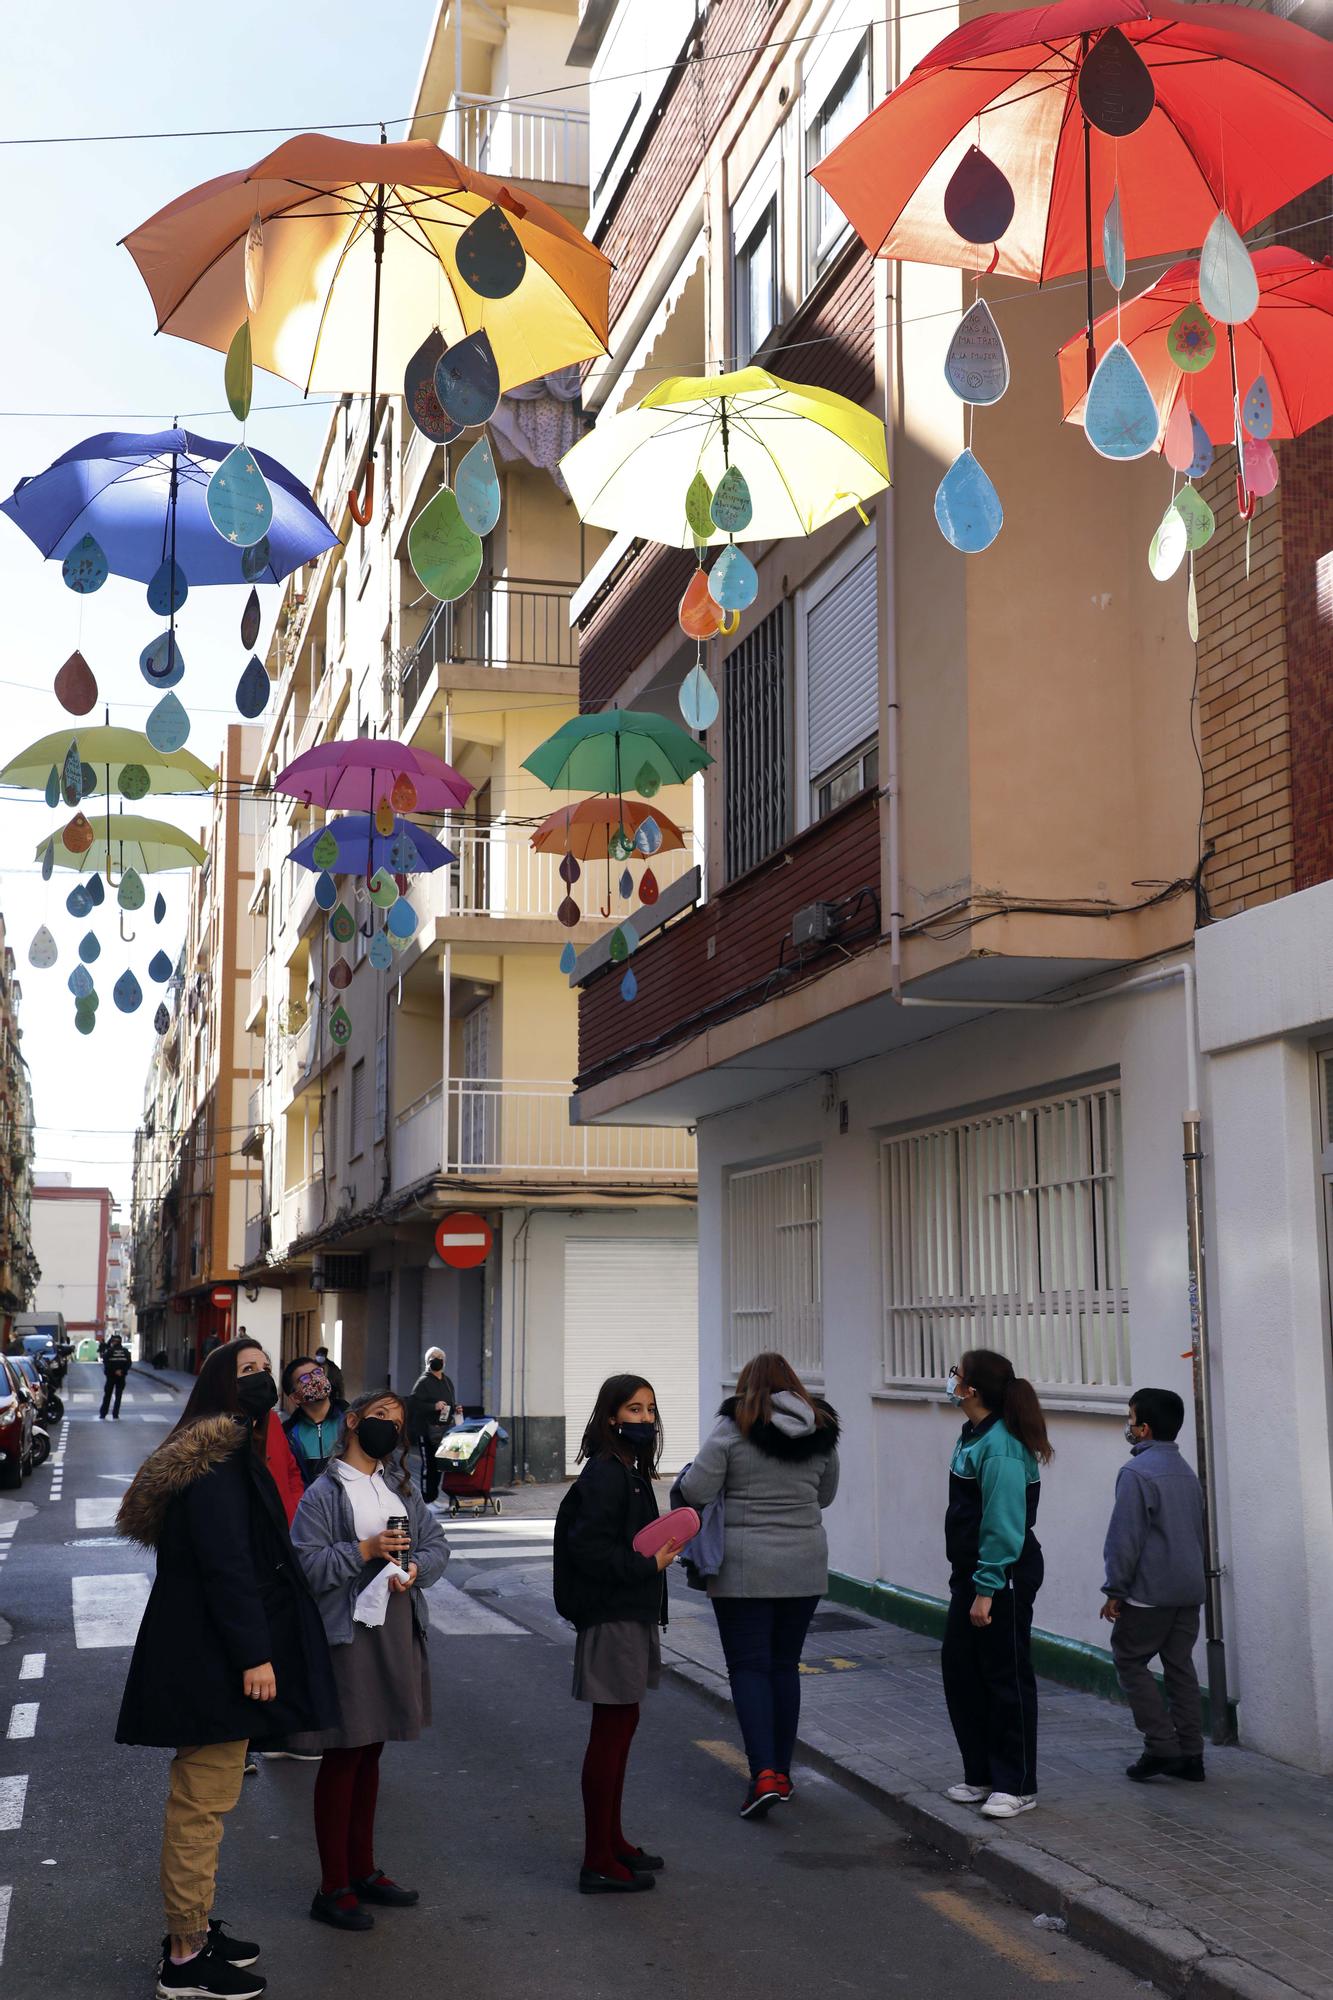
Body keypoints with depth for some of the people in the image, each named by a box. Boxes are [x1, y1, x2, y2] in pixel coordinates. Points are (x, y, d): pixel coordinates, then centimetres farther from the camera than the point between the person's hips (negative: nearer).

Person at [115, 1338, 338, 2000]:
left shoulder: (230, 1453, 15)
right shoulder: (217, 1461, -18)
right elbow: (225, 1564, -23)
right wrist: (254, 1655, -22)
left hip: (203, 1658, 11)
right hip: (210, 1664, -11)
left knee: (199, 1800, 18)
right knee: (203, 1802, -3)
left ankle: (192, 1927, 30)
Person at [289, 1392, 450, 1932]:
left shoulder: (402, 1487, 10)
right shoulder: (325, 1493, -10)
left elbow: (437, 1542, 10)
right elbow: (305, 1565, -15)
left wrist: (416, 1567, -10)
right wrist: (364, 1551, -21)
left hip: (396, 1631, 6)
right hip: (346, 1635, -6)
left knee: (369, 1753, 17)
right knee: (342, 1758, 1)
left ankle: (362, 1870, 30)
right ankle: (332, 1890, 10)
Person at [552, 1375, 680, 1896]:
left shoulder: (631, 1470, 13)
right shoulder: (604, 1474, -18)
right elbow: (589, 1548, -24)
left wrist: (661, 1550, 4)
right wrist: (650, 1564, -19)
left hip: (632, 1614, 10)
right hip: (612, 1616, -10)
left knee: (621, 1725, 18)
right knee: (611, 1731, -5)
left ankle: (612, 1841, 30)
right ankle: (599, 1863, 2)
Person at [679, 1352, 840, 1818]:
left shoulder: (732, 1428, -10)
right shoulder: (820, 1432, 4)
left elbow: (695, 1491, -14)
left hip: (744, 1568, -4)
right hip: (804, 1566, 4)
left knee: (748, 1666, 0)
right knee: (785, 1665, 15)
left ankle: (764, 1774, -12)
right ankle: (781, 1772, 20)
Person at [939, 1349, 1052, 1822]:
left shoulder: (1000, 1447, -22)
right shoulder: (974, 1435, 10)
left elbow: (1003, 1526, -24)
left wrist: (986, 1590, -23)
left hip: (1003, 1578, -11)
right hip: (971, 1572, 11)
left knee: (1006, 1677, 0)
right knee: (959, 1668, 14)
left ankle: (1016, 1787, 10)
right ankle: (981, 1775, 25)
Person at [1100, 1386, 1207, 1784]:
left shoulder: (1136, 1472, -15)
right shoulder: (1187, 1473, 12)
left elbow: (1125, 1538, -16)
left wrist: (1115, 1590, -9)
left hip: (1150, 1591, -8)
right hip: (1189, 1589, 8)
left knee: (1129, 1661, 3)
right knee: (1180, 1666, 11)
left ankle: (1162, 1746, -3)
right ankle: (1190, 1755, 11)